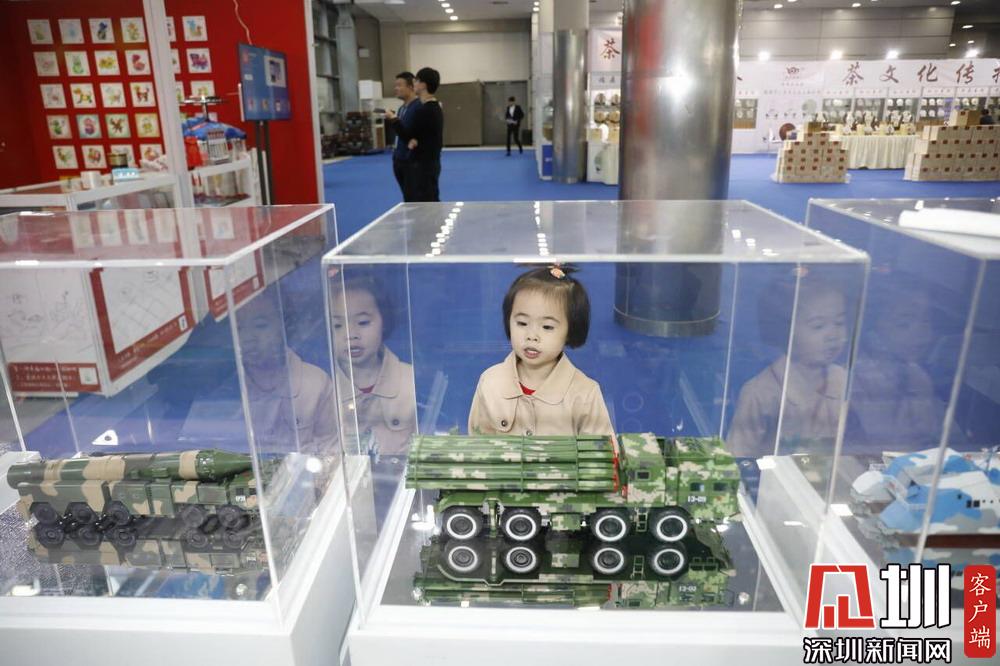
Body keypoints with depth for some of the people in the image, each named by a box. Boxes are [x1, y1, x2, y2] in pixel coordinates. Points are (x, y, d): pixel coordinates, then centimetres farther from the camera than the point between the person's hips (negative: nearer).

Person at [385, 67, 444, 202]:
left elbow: (408, 135, -13)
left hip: (422, 165, -10)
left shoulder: (423, 110, -19)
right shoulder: (434, 108, 13)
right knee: (431, 203, 13)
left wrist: (393, 119, -1)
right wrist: (413, 140, -4)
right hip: (430, 163, 10)